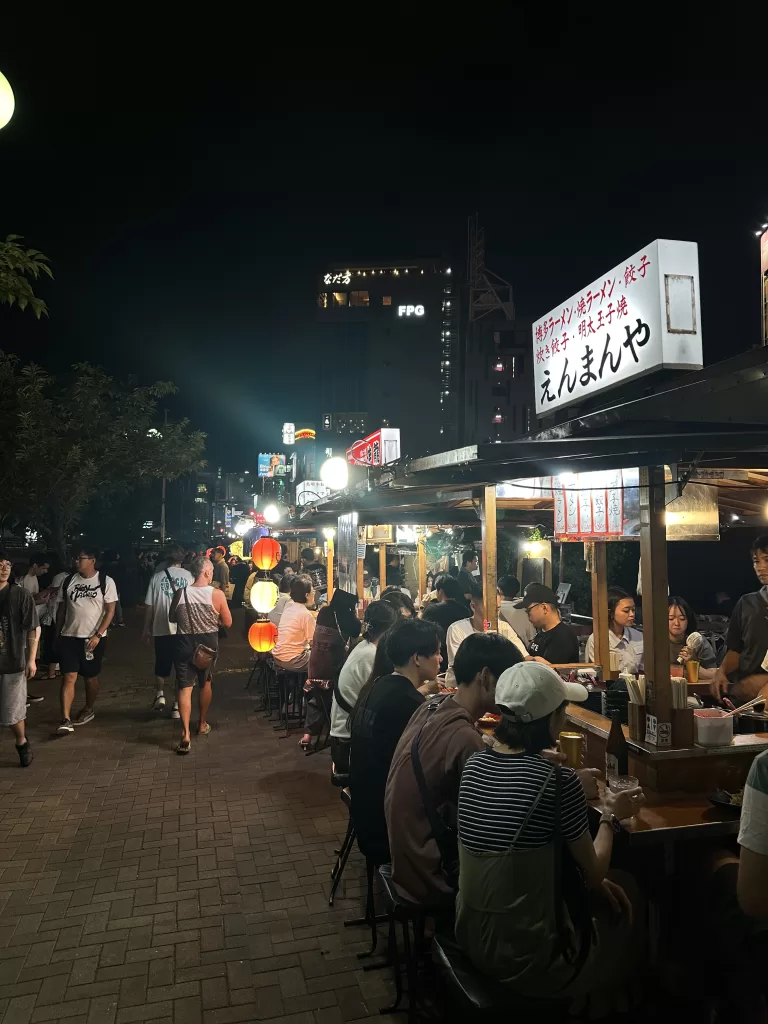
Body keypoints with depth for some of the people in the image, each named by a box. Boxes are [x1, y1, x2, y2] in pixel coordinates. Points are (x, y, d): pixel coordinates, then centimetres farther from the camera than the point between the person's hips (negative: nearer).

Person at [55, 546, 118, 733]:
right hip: (69, 637, 2)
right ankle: (65, 720, -5)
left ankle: (88, 710, 32)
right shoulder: (68, 581, 4)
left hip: (93, 638, -2)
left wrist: (97, 635, -15)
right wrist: (57, 634, 8)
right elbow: (61, 609, 10)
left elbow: (110, 611, -8)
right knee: (69, 677, -5)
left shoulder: (106, 582, -6)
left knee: (91, 676, 12)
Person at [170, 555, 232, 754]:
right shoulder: (217, 594, -15)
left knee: (185, 688, 0)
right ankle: (203, 724, 35)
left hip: (185, 644, 0)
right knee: (205, 683, 21)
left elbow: (173, 618, 7)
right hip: (208, 644, 0)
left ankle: (186, 735, -10)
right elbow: (227, 622, -6)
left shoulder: (180, 593, -8)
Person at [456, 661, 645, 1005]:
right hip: (527, 958, -5)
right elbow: (594, 871, -7)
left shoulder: (474, 765, -4)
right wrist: (610, 817, 10)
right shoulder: (558, 780, -22)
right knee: (625, 919, 23)